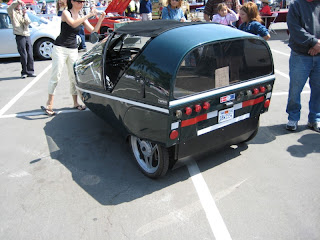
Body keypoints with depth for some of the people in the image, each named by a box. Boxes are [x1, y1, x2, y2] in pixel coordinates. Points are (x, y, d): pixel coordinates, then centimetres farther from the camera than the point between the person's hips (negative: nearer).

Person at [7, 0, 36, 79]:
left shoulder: (24, 13, 20)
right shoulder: (13, 13, 7)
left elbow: (28, 22, 5)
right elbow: (9, 8, -16)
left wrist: (25, 14, -9)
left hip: (27, 35, 5)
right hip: (20, 36, -4)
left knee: (30, 55, 2)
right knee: (23, 56, -7)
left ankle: (30, 72, 8)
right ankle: (24, 72, 1)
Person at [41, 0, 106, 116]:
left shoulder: (82, 17, 9)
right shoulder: (65, 13, -6)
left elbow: (93, 31, 3)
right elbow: (73, 24, -26)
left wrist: (100, 20, -10)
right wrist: (89, 15, -26)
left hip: (73, 49, 5)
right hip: (60, 48, -5)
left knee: (74, 76, 7)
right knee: (55, 76, -6)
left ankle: (75, 103, 16)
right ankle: (49, 104, 0)